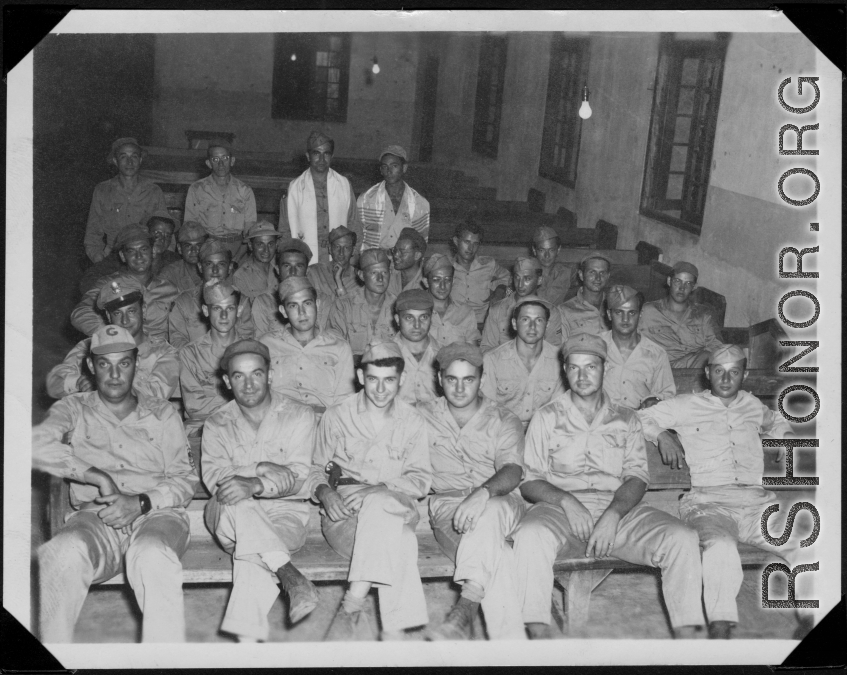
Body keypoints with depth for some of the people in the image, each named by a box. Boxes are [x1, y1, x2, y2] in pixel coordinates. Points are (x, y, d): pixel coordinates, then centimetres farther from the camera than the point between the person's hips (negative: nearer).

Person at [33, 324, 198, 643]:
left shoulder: (161, 413, 20)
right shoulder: (74, 409, 18)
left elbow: (185, 480, 11)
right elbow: (37, 444, -5)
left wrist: (141, 503, -8)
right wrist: (98, 477, -12)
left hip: (157, 513, 0)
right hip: (94, 518, 0)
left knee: (152, 556, -37)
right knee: (63, 553, -35)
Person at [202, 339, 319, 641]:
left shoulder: (299, 416, 4)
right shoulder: (217, 424, 11)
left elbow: (298, 478, -10)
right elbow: (215, 477, -5)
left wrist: (256, 485, -30)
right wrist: (262, 468, -19)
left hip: (285, 511, -1)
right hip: (231, 515, 1)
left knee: (251, 554, -33)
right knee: (235, 503, -35)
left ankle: (246, 635, -39)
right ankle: (291, 576, -41)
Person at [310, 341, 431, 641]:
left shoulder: (413, 421, 11)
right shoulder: (336, 416, 9)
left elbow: (420, 480, 4)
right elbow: (314, 469, 12)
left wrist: (382, 489, -16)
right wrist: (324, 492, -12)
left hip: (396, 507, 1)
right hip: (343, 511, -1)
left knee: (379, 505, -38)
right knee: (400, 540, -34)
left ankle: (352, 604, -38)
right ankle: (394, 630, -35)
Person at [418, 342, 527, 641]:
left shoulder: (504, 422, 10)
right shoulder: (423, 416, 16)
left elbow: (512, 471, -8)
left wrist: (483, 493, -30)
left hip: (500, 503, 0)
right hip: (446, 504, 0)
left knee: (488, 514, -40)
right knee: (495, 554, -33)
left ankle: (465, 609, -46)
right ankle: (511, 639, -40)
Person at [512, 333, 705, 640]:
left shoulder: (626, 421, 20)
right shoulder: (547, 418, 15)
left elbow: (636, 477, 7)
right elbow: (529, 481, 7)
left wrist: (613, 515, -15)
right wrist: (565, 500, -15)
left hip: (620, 508, 2)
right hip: (561, 507, -2)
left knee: (682, 539, -25)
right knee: (530, 535, -36)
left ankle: (686, 635, -22)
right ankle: (538, 634, -34)